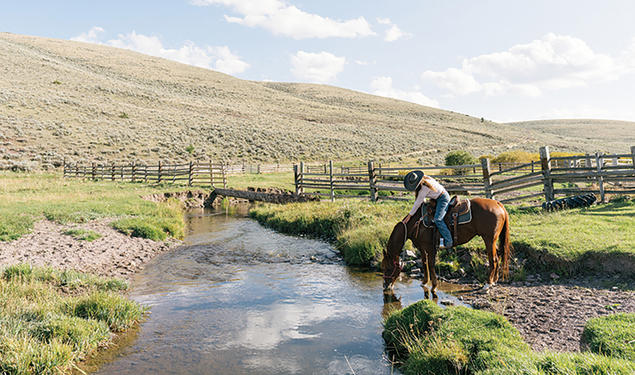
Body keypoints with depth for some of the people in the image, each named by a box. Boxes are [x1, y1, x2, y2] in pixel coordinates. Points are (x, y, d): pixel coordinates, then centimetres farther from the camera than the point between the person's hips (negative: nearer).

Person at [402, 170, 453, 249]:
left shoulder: (424, 188, -28)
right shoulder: (423, 179, -3)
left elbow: (418, 203, -23)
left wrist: (409, 215, -17)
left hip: (443, 198, -11)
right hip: (438, 197, 11)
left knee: (437, 219, -21)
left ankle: (448, 242, -18)